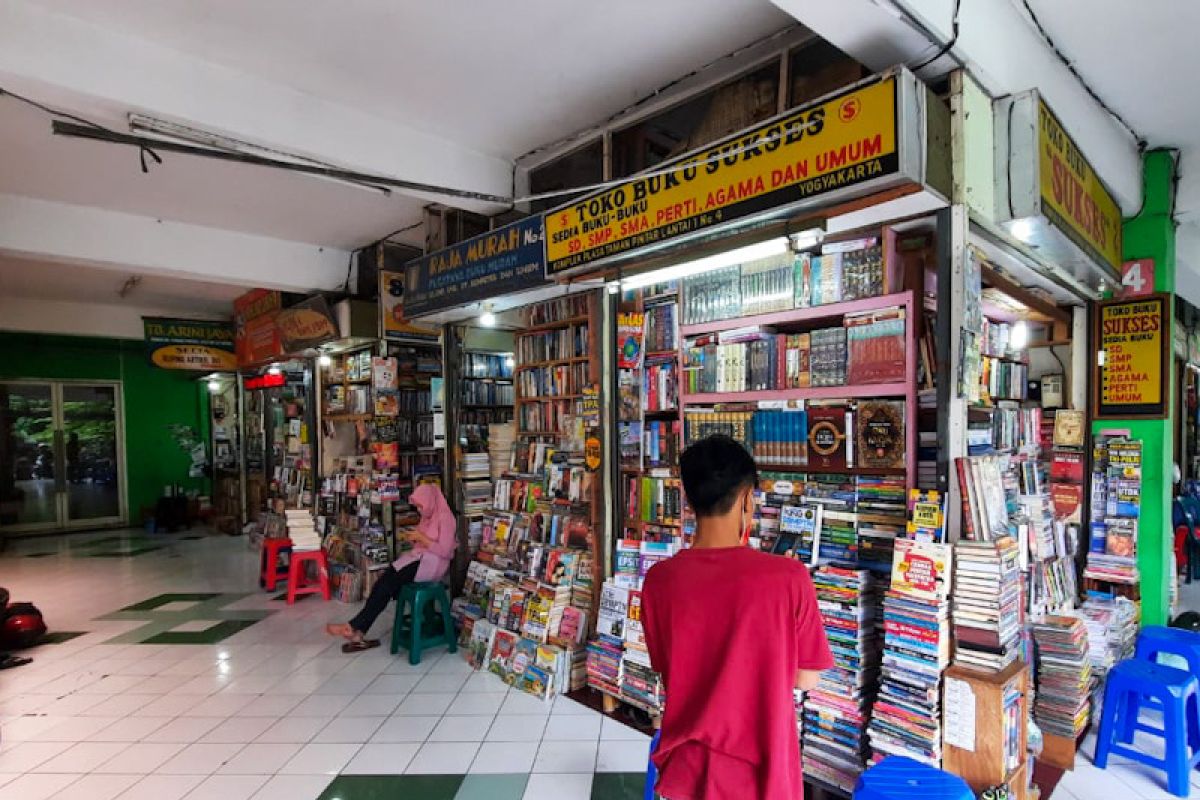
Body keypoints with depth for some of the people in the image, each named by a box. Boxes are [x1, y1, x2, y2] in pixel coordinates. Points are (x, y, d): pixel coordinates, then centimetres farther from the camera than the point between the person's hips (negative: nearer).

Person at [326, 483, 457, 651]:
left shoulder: (445, 517, -11)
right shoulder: (428, 517, 17)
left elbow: (444, 551, -18)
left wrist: (421, 538, -15)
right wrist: (414, 539, 3)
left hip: (433, 563, -8)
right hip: (419, 558, 8)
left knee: (387, 581, -22)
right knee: (384, 581, -18)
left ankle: (355, 627, -15)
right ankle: (359, 631, -21)